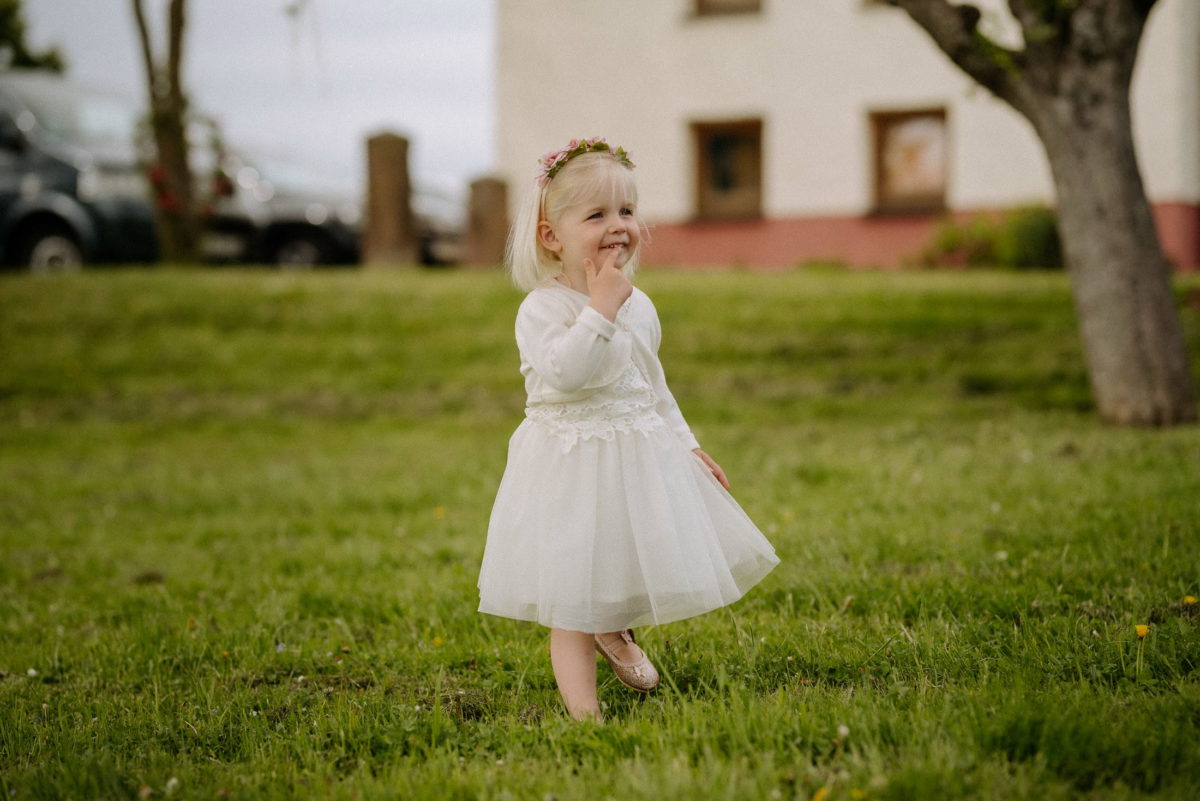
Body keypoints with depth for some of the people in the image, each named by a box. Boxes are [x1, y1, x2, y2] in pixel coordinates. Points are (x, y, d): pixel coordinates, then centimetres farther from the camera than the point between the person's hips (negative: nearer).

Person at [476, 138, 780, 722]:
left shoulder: (639, 306, 7)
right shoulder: (543, 308, -15)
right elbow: (563, 374, -32)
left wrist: (688, 446, 16)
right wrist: (600, 307, -29)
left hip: (644, 456, 6)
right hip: (573, 467, -6)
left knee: (654, 565, 14)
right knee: (573, 595, -2)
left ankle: (615, 633, 44)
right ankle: (582, 708, 5)